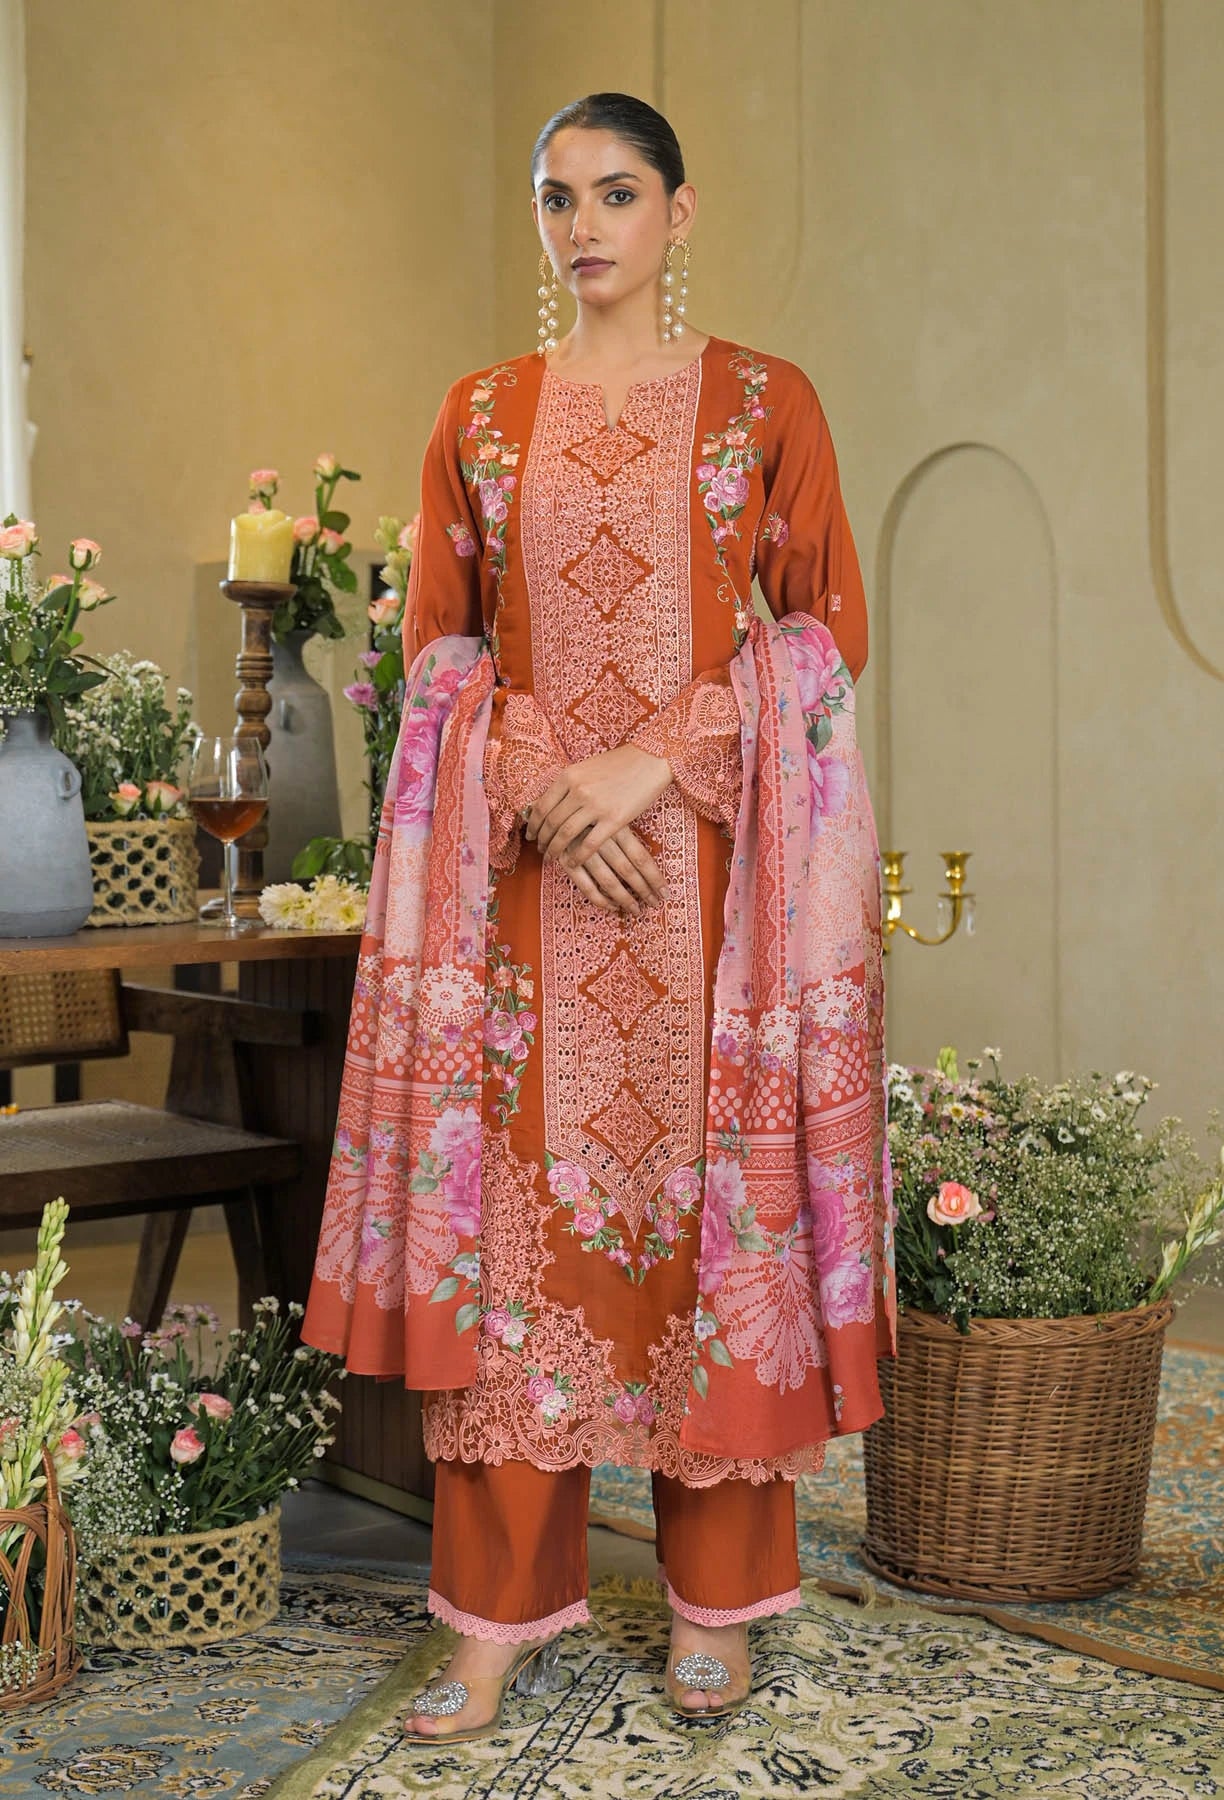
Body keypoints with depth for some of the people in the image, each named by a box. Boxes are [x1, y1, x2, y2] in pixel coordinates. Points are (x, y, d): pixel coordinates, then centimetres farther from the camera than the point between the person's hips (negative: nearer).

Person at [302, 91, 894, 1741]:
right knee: (511, 1201, 0)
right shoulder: (483, 413, 10)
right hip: (525, 865, 2)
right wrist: (541, 787, -9)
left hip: (716, 863, -2)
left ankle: (717, 1596, 14)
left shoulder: (768, 401, 4)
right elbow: (441, 642, 9)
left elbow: (830, 631, 0)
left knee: (713, 1193, 1)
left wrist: (658, 759, -12)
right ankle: (506, 1603, 9)